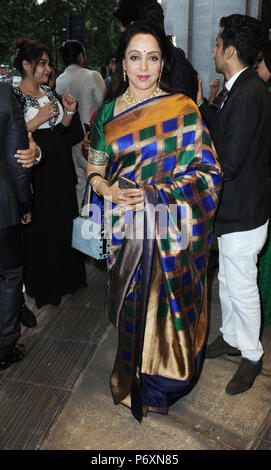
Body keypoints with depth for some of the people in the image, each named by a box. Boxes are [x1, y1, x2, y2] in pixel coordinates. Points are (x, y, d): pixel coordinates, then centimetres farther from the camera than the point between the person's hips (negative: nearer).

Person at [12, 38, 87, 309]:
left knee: (64, 221, 13)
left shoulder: (50, 93, 12)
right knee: (38, 228, 4)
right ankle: (42, 285, 21)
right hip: (35, 172, -7)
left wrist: (69, 113, -1)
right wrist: (39, 118, -20)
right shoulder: (14, 97, -10)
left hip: (60, 170, 7)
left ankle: (65, 276, 31)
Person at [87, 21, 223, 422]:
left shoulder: (183, 110, -5)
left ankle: (168, 380, 38)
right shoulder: (108, 112, 3)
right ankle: (137, 382, 40)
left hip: (173, 233, -2)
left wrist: (154, 194, -18)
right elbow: (95, 170, 8)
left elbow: (208, 173, -7)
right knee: (134, 309, 14)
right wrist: (110, 191, -14)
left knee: (170, 306, 11)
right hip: (127, 230, 2)